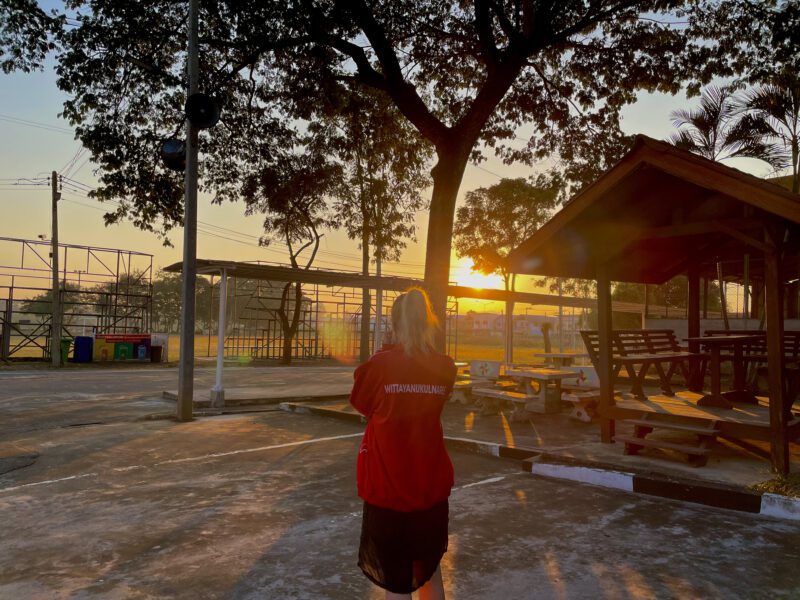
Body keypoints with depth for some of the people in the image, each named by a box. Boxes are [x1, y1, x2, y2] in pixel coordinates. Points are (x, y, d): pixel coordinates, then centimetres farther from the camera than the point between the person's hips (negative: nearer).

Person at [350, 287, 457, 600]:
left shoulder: (380, 364, -14)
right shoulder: (444, 367, -6)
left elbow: (362, 405, 4)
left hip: (387, 486, -3)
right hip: (431, 486, 3)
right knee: (429, 567, 24)